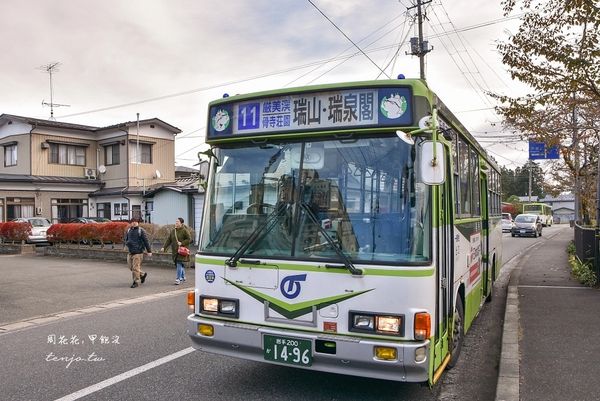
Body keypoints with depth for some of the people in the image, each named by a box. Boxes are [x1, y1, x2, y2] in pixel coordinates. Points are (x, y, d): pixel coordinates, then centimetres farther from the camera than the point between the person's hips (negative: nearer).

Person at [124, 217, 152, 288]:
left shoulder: (141, 230, -5)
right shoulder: (128, 231, 10)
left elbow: (146, 241, -5)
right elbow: (125, 240, 17)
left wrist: (149, 251, -6)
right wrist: (127, 242, -7)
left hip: (138, 252, -6)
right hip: (130, 252, 6)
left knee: (135, 267, -7)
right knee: (131, 267, 10)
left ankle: (136, 282, 4)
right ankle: (143, 274, 32)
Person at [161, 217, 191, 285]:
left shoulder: (184, 231, -6)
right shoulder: (173, 231, 11)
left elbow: (189, 239, -8)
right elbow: (168, 240, 9)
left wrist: (182, 243, -19)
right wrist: (164, 247, -2)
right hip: (175, 251, 6)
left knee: (179, 264, -12)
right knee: (181, 264, 14)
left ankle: (178, 279, -9)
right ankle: (183, 277, 30)